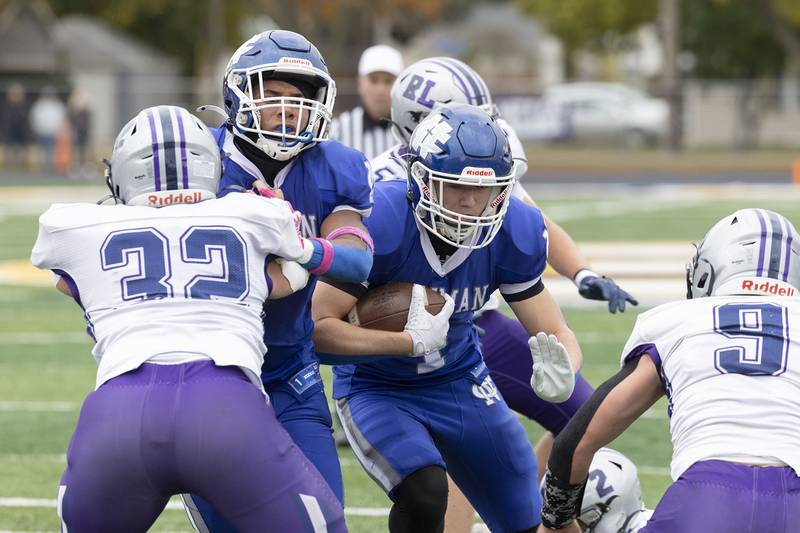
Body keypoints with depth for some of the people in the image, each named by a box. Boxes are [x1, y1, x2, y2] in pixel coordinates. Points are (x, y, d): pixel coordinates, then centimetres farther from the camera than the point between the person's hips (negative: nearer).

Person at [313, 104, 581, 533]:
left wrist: (557, 369, -34)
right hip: (377, 389, -4)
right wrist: (412, 341, -34)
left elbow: (555, 333, -10)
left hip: (460, 383, 5)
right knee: (423, 491, -31)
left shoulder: (511, 232, -17)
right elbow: (319, 326, -28)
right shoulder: (379, 223, -30)